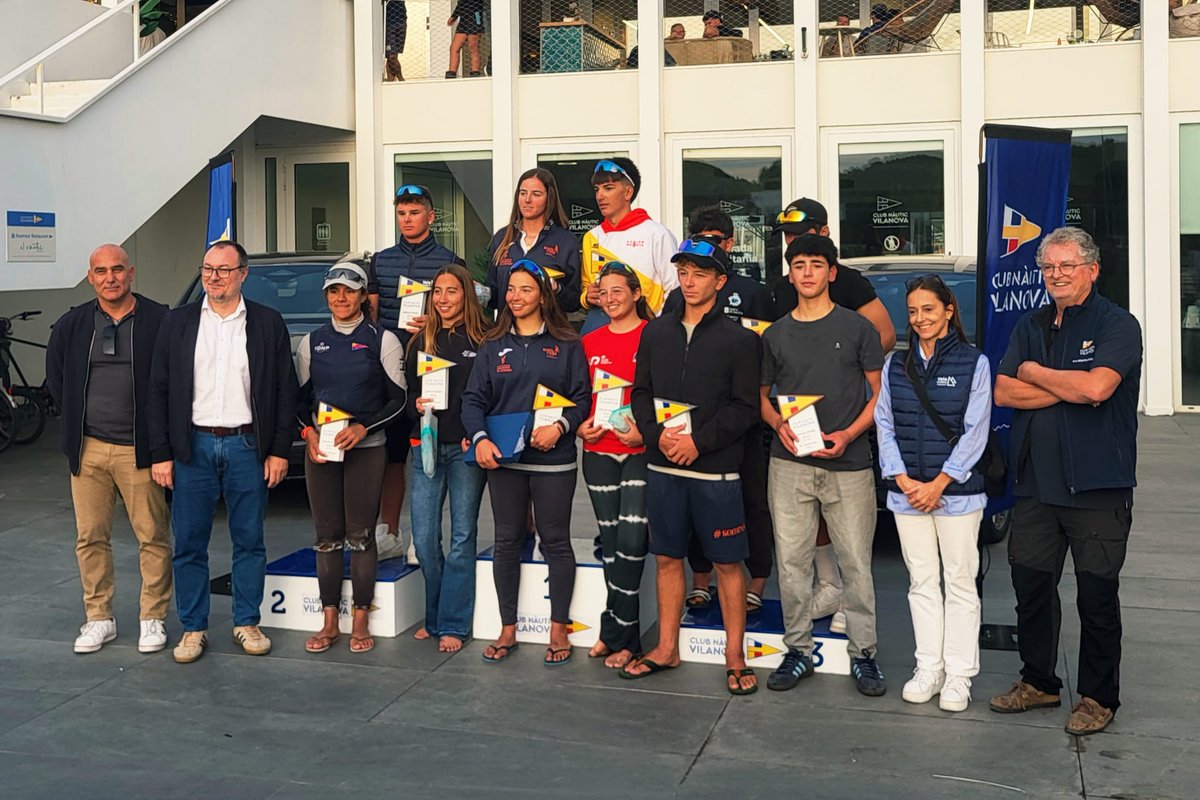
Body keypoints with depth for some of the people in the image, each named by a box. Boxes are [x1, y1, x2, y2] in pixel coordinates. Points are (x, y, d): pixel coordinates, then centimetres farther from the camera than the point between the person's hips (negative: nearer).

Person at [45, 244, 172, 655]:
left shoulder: (159, 320, -5)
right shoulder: (72, 324, 7)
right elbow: (55, 375, 20)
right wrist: (76, 419, 11)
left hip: (139, 449, -4)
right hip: (88, 448, 4)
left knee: (153, 537, 1)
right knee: (90, 538, 9)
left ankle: (153, 618, 13)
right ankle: (99, 619, 20)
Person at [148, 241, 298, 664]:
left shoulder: (268, 324, 3)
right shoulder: (177, 323, 6)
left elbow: (285, 391, 3)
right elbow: (158, 392, 5)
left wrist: (279, 451, -3)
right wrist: (160, 454, -1)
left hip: (247, 446, -1)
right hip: (192, 447, 1)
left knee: (249, 541, 7)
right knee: (189, 544, 5)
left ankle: (246, 622, 20)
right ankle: (193, 628, 17)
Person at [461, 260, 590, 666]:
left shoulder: (566, 345, 2)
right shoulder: (493, 346, 9)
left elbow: (582, 397, -2)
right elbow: (473, 399, 3)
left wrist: (560, 427, -19)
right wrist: (480, 438, -13)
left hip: (553, 460, -2)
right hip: (502, 458, 3)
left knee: (555, 541, 4)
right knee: (507, 541, 8)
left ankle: (559, 629, 16)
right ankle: (507, 629, 19)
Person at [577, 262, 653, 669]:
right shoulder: (590, 342, 13)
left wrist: (646, 429, -16)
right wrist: (581, 426, 1)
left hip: (641, 451, -5)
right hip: (598, 451, 5)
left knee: (631, 540, -11)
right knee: (611, 542, 8)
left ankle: (614, 632, 2)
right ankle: (624, 636, 17)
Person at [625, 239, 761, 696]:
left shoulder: (737, 339, -3)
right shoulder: (656, 333, 10)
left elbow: (745, 407, -7)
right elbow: (640, 393, 10)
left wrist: (699, 440, -16)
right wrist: (657, 434, -8)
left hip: (715, 470, -4)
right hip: (663, 467, 4)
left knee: (727, 562, 3)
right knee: (668, 557, 12)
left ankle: (735, 657, 14)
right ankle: (666, 649, 25)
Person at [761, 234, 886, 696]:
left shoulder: (856, 328, 3)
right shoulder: (775, 335, 10)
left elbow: (880, 393, 3)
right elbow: (761, 395, 16)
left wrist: (848, 435, -11)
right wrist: (779, 424, -5)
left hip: (847, 464, -2)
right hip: (790, 465, 2)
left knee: (856, 562, 1)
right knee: (791, 561, 5)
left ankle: (862, 653, 13)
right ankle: (798, 649, 17)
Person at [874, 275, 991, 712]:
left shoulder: (974, 363, -2)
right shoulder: (895, 364, 9)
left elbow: (975, 432, -6)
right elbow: (884, 426, 6)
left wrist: (938, 484, -11)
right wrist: (904, 481, -6)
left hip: (957, 492, -3)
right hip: (906, 492, 3)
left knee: (960, 582, 2)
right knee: (922, 581, 9)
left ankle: (959, 676, 9)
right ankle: (928, 669, 17)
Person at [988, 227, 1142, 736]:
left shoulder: (1118, 326, -7)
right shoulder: (1031, 327, 11)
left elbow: (1097, 387, -23)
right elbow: (1003, 392, 1)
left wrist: (1035, 373, -7)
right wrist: (1068, 389, -11)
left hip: (1098, 488, -5)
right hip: (1036, 483, 6)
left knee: (1097, 595, 3)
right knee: (1031, 585, 13)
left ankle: (1098, 697, 18)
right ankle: (1038, 682, 29)